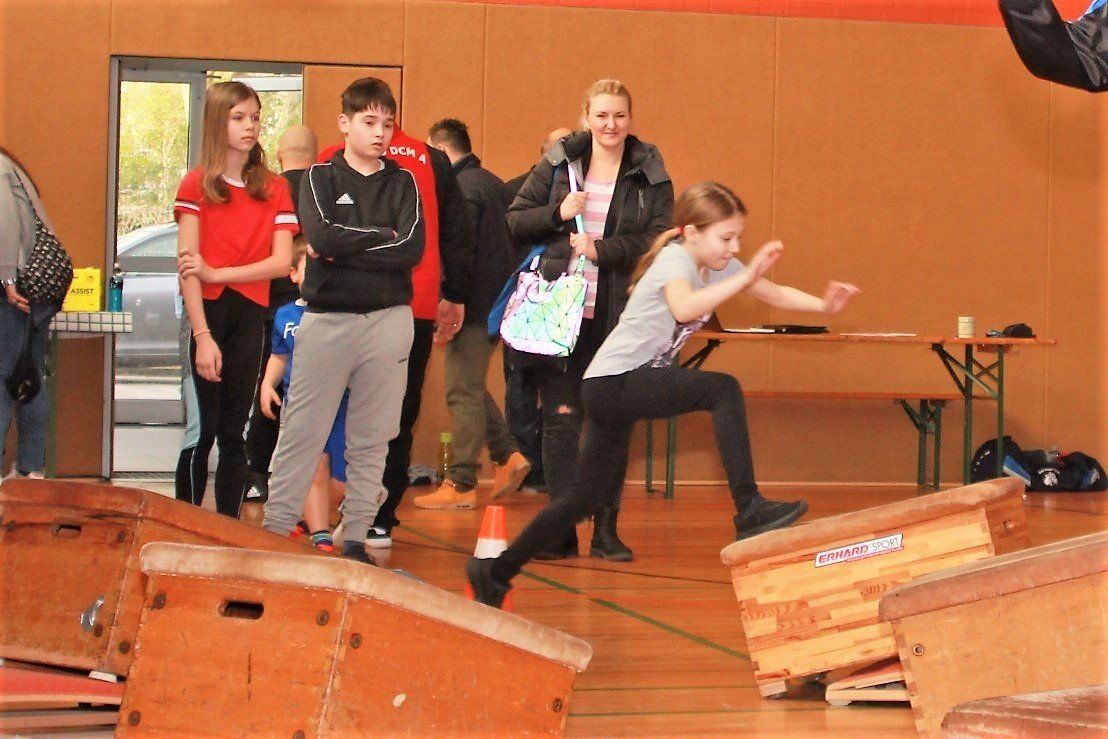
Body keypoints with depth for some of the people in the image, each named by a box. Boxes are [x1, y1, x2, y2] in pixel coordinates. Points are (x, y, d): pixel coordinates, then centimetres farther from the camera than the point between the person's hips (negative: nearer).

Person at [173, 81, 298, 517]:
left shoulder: (274, 190, 10)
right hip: (208, 312, -3)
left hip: (251, 315, 3)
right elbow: (187, 267, -7)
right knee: (201, 431, -5)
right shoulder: (197, 186, 0)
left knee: (234, 431, 6)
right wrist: (202, 335, -15)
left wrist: (216, 273, -12)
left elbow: (282, 261, -1)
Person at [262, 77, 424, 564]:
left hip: (389, 319, 2)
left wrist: (344, 247, -9)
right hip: (327, 318, -2)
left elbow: (413, 249, -6)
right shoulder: (320, 178, 6)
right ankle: (274, 531, -1)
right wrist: (382, 236, -6)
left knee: (372, 438, 4)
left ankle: (357, 538, 10)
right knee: (301, 432, -4)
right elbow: (322, 236, -13)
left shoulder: (402, 183, 9)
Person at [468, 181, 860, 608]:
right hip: (611, 383, -10)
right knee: (722, 390, -24)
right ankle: (749, 511, -27)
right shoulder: (674, 260, -17)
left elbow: (775, 295, 10)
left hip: (624, 391, 10)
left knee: (593, 497, 14)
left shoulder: (718, 264, 9)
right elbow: (683, 307, -40)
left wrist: (823, 304, -7)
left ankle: (494, 572, 22)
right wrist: (746, 277, -44)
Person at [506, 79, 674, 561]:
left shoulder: (650, 176, 3)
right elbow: (515, 220, 9)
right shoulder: (557, 165, 7)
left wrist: (602, 249, -15)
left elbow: (659, 239, -5)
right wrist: (557, 214, -8)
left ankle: (606, 529, 12)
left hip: (620, 317, 0)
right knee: (561, 417, 0)